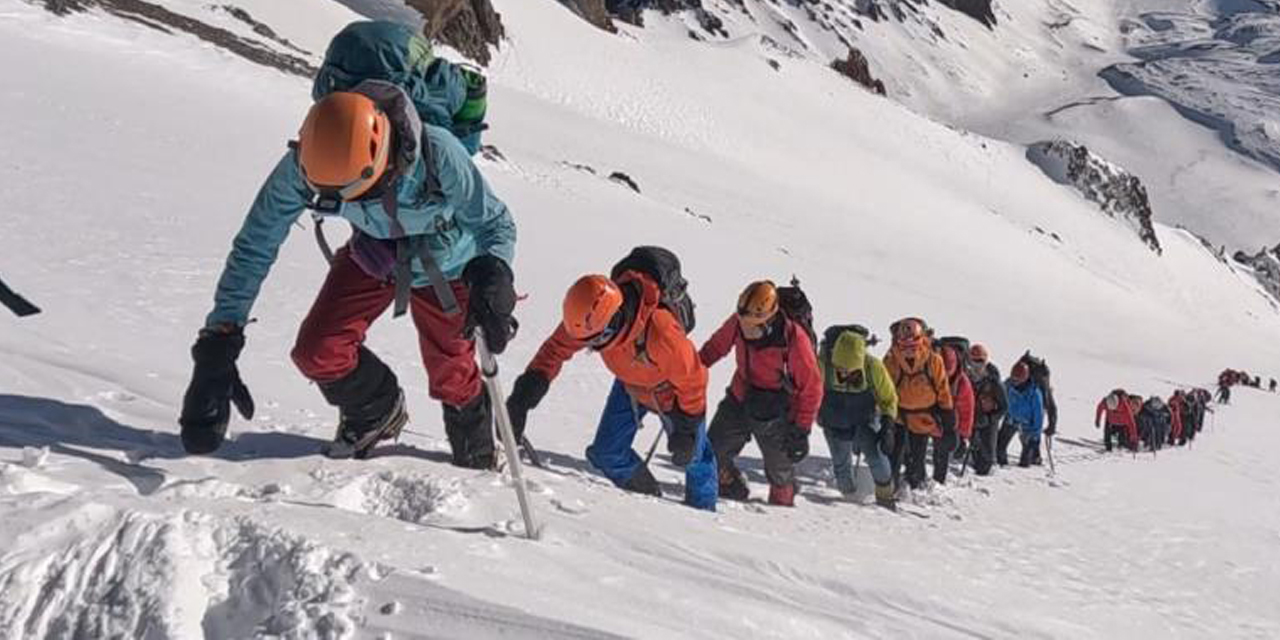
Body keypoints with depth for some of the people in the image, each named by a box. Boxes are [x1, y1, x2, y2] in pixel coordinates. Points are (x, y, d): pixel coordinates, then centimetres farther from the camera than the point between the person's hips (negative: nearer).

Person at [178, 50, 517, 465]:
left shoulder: (437, 154, -41)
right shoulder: (304, 165, -32)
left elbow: (495, 222, -26)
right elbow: (254, 248, -23)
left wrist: (493, 278, -47)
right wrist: (220, 337, -28)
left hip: (446, 266, -3)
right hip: (373, 254, 3)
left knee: (451, 377, 9)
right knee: (318, 352, -11)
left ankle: (478, 462, 41)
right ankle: (376, 411, 23)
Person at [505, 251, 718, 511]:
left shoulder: (660, 331, -44)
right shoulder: (590, 315, -29)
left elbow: (692, 378, -29)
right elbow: (557, 348, -16)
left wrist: (687, 428, -18)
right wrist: (526, 392, -27)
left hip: (670, 390, -5)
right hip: (629, 385, 5)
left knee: (691, 455, 6)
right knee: (607, 453, 3)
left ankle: (703, 511, 32)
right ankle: (648, 498, 26)